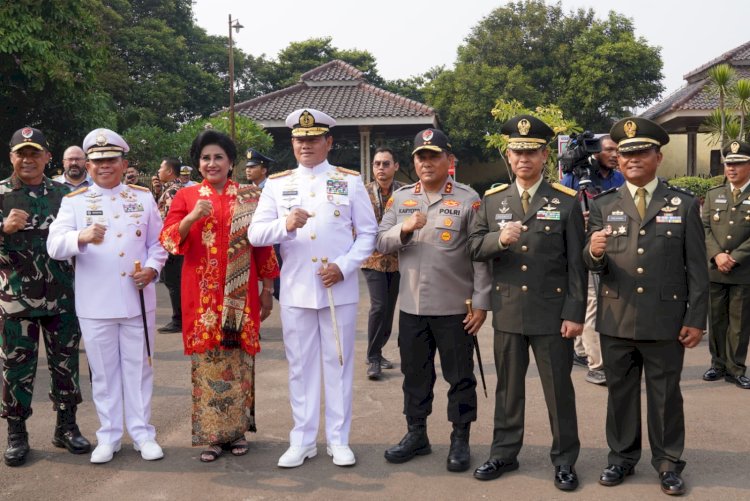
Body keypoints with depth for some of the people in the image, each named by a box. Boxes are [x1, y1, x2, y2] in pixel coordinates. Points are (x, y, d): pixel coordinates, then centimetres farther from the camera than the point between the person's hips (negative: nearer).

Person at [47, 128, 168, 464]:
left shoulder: (143, 197, 8)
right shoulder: (73, 201, 2)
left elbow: (158, 243, 11)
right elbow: (54, 245, -11)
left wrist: (152, 268, -9)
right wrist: (82, 237, -32)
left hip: (137, 301, 1)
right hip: (94, 305, -1)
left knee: (138, 370, 9)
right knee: (103, 373, 8)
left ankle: (143, 434, 19)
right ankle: (108, 437, 20)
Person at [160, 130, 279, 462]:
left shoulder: (250, 197, 6)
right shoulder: (186, 196, 6)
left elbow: (263, 245, 7)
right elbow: (168, 240, -3)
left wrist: (267, 290, 6)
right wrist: (192, 217, -20)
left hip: (241, 294, 0)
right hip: (202, 294, 0)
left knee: (239, 357, 4)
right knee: (206, 359, 1)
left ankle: (237, 429, 18)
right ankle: (211, 434, 12)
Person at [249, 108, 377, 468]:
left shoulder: (350, 181, 3)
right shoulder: (276, 184, 6)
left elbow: (368, 233, 2)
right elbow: (255, 234, -2)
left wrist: (344, 267, -13)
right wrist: (285, 225, -22)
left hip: (340, 289, -1)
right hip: (295, 290, 1)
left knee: (338, 364, 7)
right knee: (301, 366, 8)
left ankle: (339, 439, 18)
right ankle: (302, 440, 19)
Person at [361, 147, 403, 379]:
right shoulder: (364, 192, -4)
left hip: (398, 258, 2)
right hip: (373, 257, -2)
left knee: (389, 308, 11)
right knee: (379, 306, -12)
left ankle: (377, 352, 27)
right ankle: (373, 358, 1)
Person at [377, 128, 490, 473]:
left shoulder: (468, 199, -4)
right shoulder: (400, 198, 8)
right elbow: (381, 243, 3)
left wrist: (481, 303, -9)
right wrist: (405, 228, -16)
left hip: (454, 308, -3)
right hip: (411, 306, 4)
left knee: (459, 377, 6)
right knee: (415, 374, 14)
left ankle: (461, 441, 20)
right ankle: (416, 435, 28)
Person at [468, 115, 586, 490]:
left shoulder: (566, 201, -3)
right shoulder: (492, 200, 5)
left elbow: (577, 262, -4)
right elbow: (473, 248, 1)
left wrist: (575, 313, -9)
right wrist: (499, 239, -20)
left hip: (552, 312, -2)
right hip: (507, 312, 3)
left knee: (558, 388, 7)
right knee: (508, 387, 14)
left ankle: (564, 460, 21)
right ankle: (504, 453, 27)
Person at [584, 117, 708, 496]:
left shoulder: (685, 204, 2)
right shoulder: (603, 205, 5)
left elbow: (697, 268, 1)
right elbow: (594, 265, -1)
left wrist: (696, 319, -3)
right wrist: (594, 252, -25)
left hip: (665, 321, -1)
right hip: (616, 320, 2)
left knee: (665, 394, 10)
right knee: (620, 392, 13)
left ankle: (668, 464, 25)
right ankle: (622, 458, 28)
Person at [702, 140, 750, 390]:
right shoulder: (713, 195, 11)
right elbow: (704, 228, 3)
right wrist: (717, 255, -11)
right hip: (714, 270, 3)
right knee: (716, 320, 10)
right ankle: (718, 364, 21)